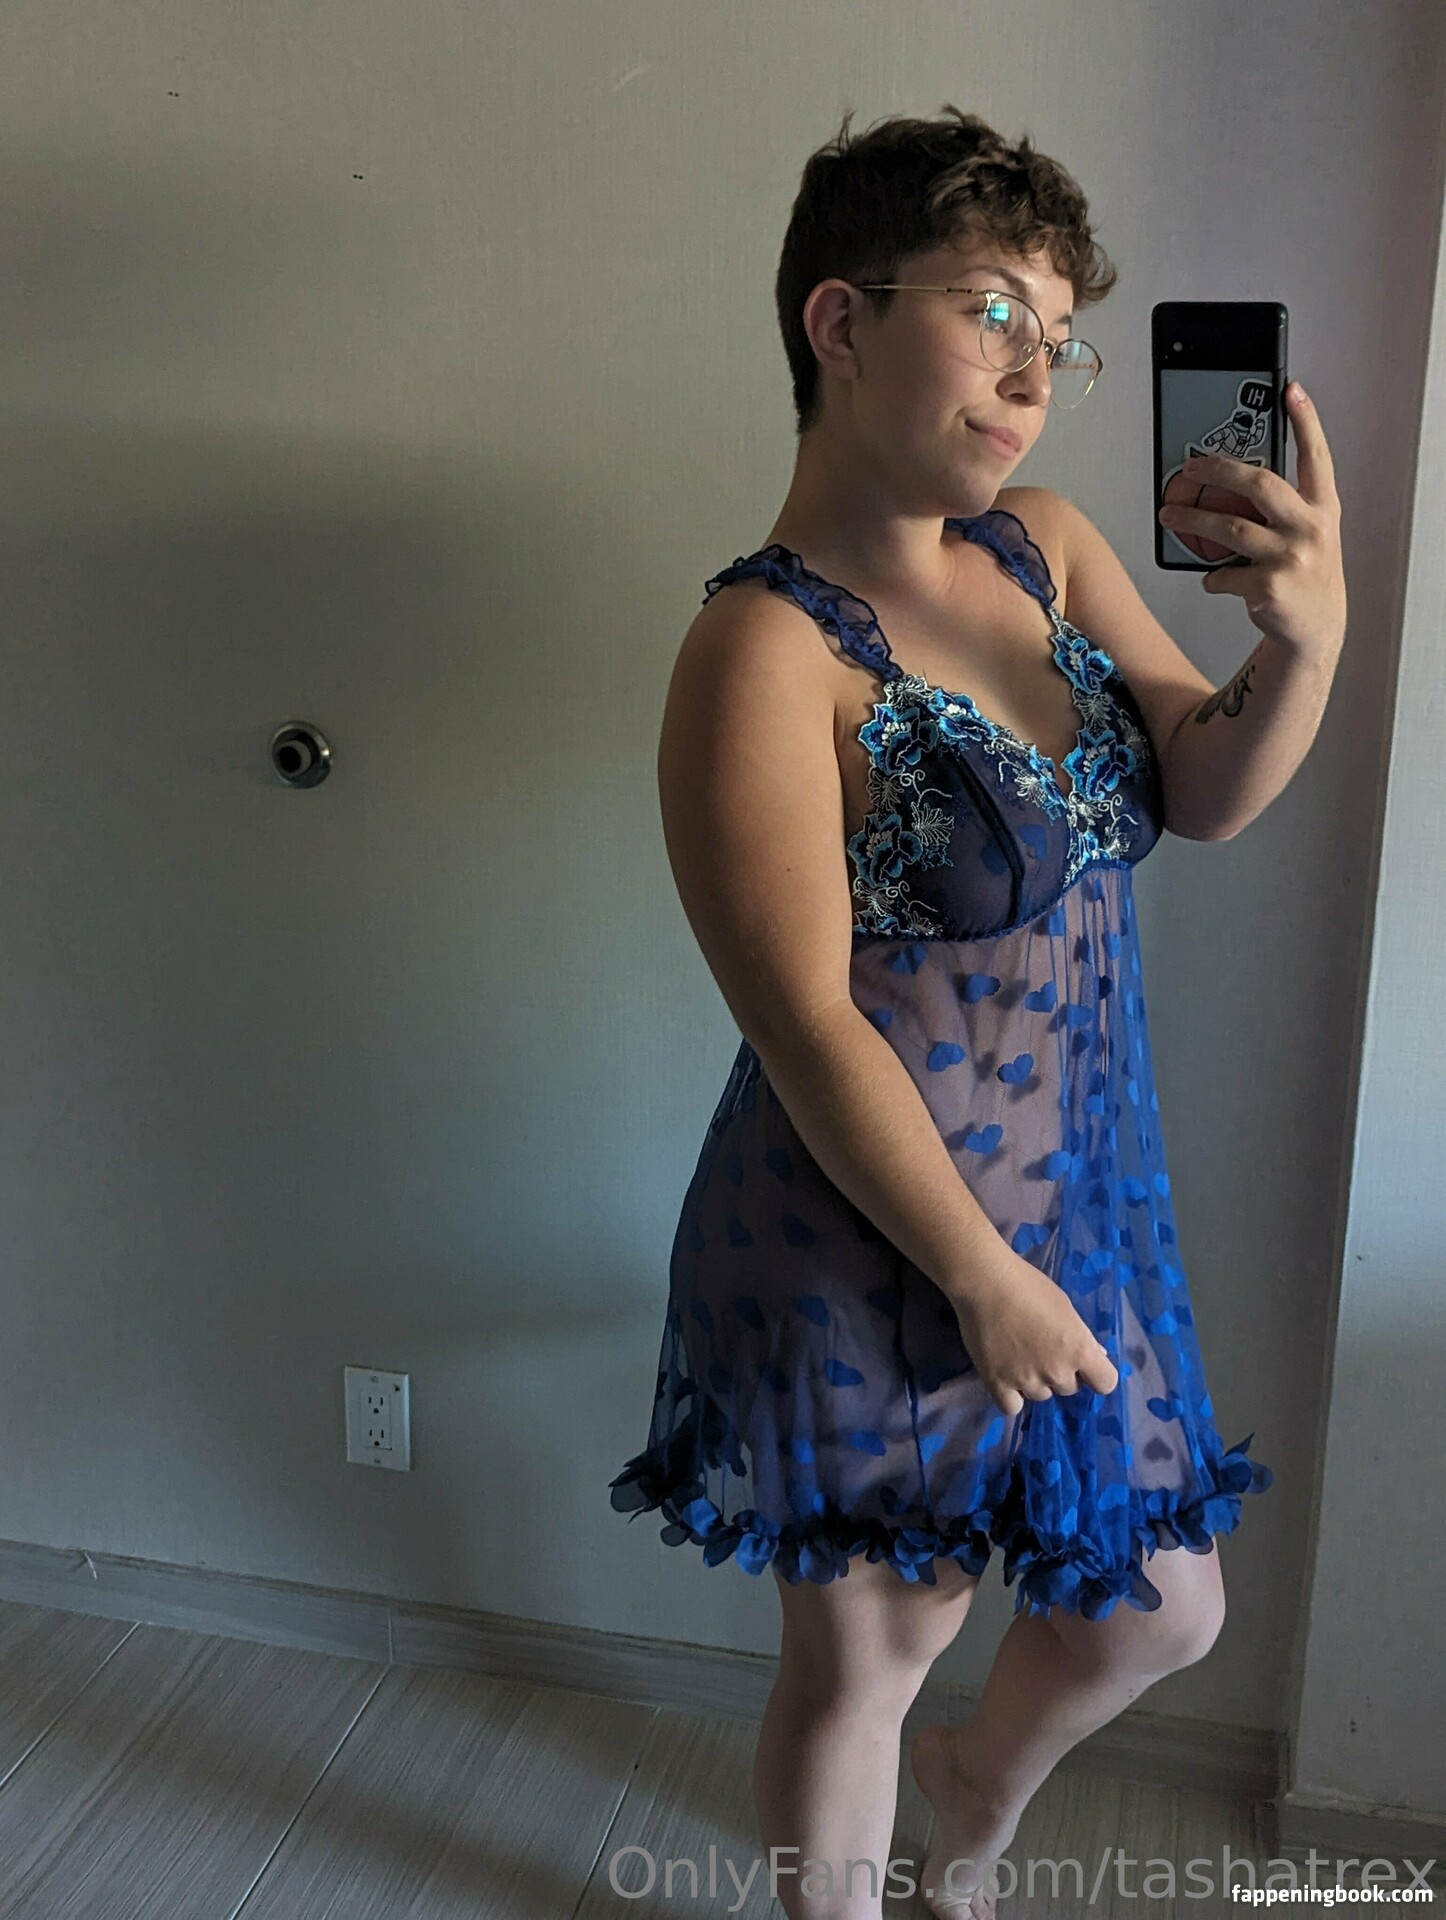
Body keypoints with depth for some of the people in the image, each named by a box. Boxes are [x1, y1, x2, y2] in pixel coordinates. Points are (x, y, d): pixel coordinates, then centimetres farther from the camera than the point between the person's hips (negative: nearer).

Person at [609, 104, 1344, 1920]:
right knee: (865, 1651, 16)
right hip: (873, 1252, -7)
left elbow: (1207, 791, -2)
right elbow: (807, 1026, -23)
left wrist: (1305, 639, -21)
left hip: (1084, 1214, 8)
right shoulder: (768, 648, -22)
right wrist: (982, 1278, -17)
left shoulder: (1045, 547, 1)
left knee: (1160, 1612, 23)